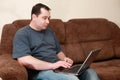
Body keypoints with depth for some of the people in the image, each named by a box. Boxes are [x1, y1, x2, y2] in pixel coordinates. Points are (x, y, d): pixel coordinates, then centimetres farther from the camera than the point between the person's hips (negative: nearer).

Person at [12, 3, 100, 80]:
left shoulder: (49, 31, 21)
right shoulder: (22, 34, -2)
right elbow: (24, 60, -17)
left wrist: (64, 59, 4)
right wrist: (52, 65, -20)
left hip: (58, 68, 7)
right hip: (41, 71, -7)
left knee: (90, 72, -16)